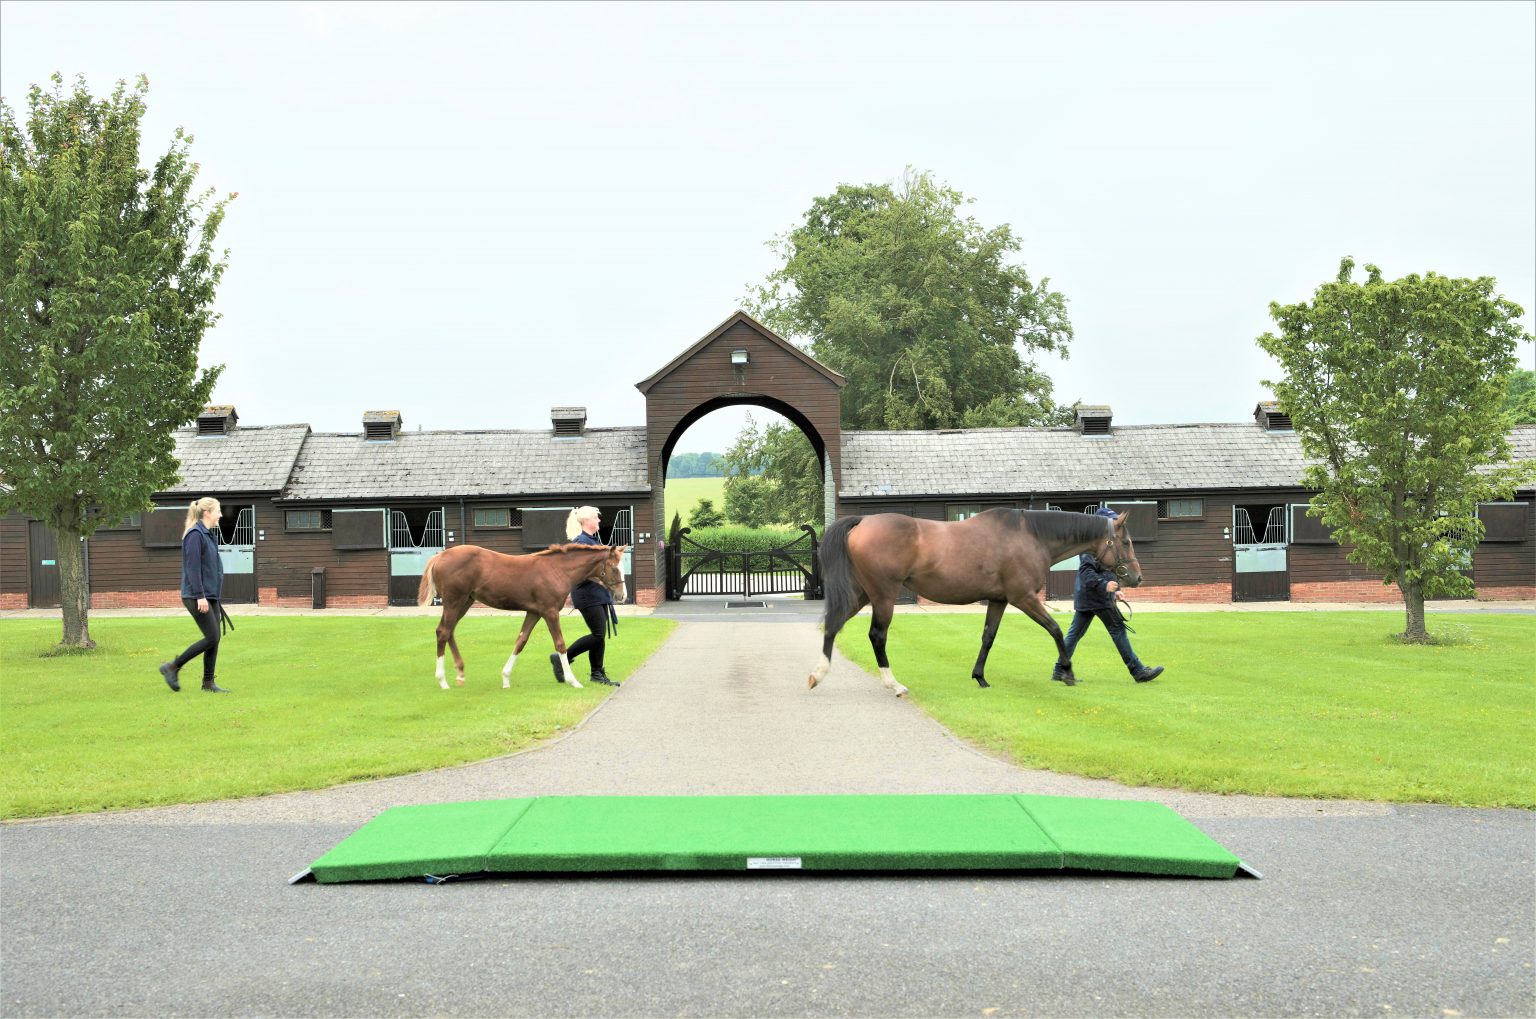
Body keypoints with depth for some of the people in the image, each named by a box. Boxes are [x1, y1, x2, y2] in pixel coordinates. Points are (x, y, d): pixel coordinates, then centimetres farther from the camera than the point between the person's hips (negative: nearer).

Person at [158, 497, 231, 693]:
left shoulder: (208, 535, 16)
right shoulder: (195, 534, -13)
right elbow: (193, 567, -19)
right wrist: (200, 596, -22)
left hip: (210, 596, 9)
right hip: (197, 597, -9)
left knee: (214, 639, 6)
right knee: (211, 638, -9)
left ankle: (208, 683, 11)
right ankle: (172, 667, 3)